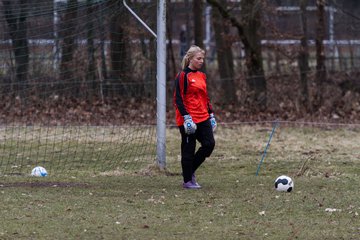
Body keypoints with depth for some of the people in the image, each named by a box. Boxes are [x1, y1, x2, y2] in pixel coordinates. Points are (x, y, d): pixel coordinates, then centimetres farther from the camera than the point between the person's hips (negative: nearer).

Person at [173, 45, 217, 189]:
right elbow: (178, 99, -13)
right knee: (188, 149, -1)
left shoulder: (201, 76, 14)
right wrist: (186, 117, -19)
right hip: (189, 120, -7)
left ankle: (190, 171, 16)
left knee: (209, 144, -1)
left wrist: (211, 115, 17)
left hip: (203, 118, 7)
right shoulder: (183, 76, -9)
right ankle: (187, 181, 8)